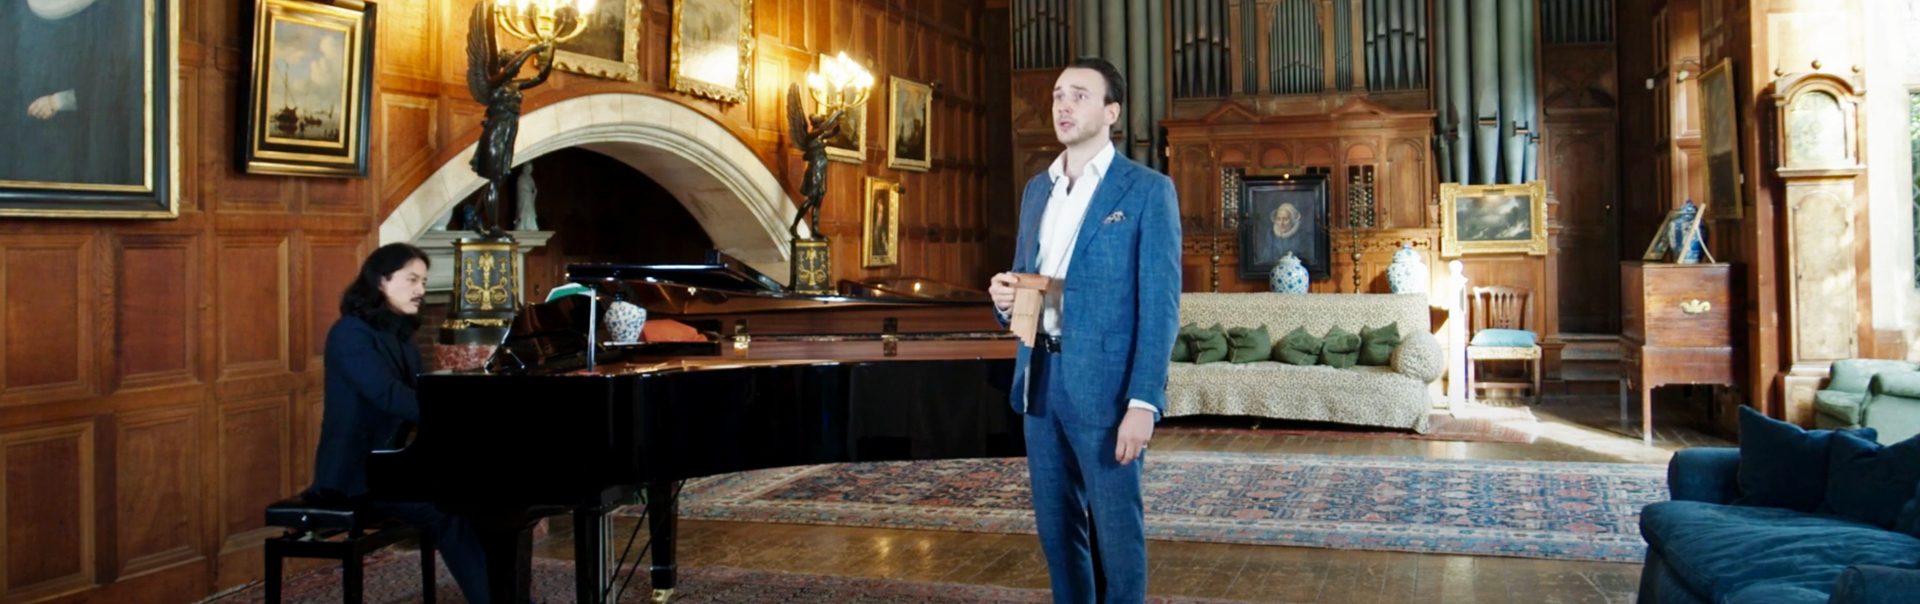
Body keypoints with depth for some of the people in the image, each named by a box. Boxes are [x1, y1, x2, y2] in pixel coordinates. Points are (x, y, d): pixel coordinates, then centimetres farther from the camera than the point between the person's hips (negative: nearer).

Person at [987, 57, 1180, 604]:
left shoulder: (1148, 190, -5)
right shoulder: (1036, 190, 15)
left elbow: (1160, 305, -10)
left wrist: (1143, 401, -18)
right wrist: (1005, 296, -2)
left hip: (1105, 385, -6)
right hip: (1040, 379, 6)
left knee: (1115, 530, 3)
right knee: (1056, 526, 13)